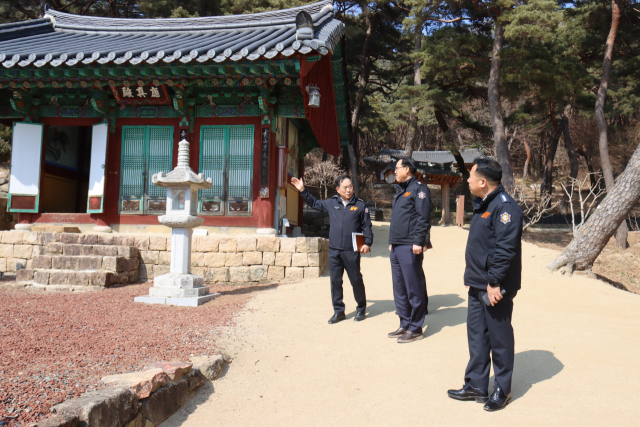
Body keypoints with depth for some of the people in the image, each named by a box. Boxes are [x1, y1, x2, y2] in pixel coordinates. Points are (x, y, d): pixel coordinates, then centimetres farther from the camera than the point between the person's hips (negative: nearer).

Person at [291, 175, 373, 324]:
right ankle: (338, 311, 19)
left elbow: (367, 226, 3)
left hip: (352, 251, -3)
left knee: (356, 280, 5)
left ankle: (361, 309, 23)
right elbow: (314, 203, 24)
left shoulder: (360, 205, 1)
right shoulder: (331, 203, 9)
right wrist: (302, 190, 19)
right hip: (334, 250, 3)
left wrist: (367, 243, -8)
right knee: (335, 281, 7)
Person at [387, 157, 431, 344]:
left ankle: (416, 329, 6)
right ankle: (405, 325, 23)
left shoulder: (419, 188, -8)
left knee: (414, 289, -2)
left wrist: (418, 241, -22)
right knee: (399, 289, 13)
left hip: (410, 247, -10)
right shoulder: (400, 191, 21)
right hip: (396, 248, 10)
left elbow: (424, 218, -16)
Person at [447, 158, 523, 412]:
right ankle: (476, 386, 27)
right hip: (477, 286, 9)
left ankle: (502, 391, 20)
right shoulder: (483, 205, 13)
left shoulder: (505, 207, -18)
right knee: (476, 336, 15)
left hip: (495, 289, -9)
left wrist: (494, 282, -25)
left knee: (499, 338, 5)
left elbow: (505, 248, -25)